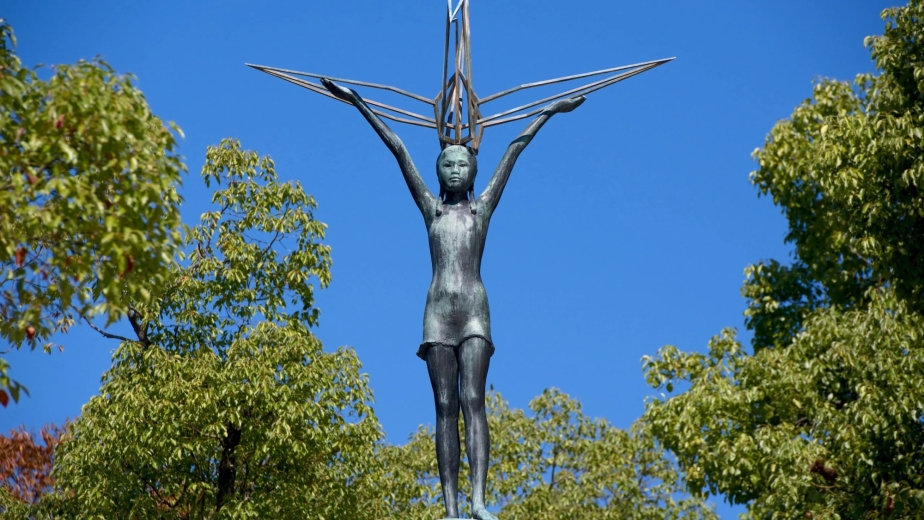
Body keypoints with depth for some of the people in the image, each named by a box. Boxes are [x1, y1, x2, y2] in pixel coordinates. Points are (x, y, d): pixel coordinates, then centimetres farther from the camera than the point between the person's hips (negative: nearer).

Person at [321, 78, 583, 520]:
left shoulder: (483, 206, 16)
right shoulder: (431, 209, 18)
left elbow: (515, 148, 18)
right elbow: (398, 150, 17)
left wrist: (549, 111, 24)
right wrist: (361, 106, 21)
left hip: (475, 310, -1)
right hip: (438, 312, 1)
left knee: (473, 400, -14)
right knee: (445, 407, -4)